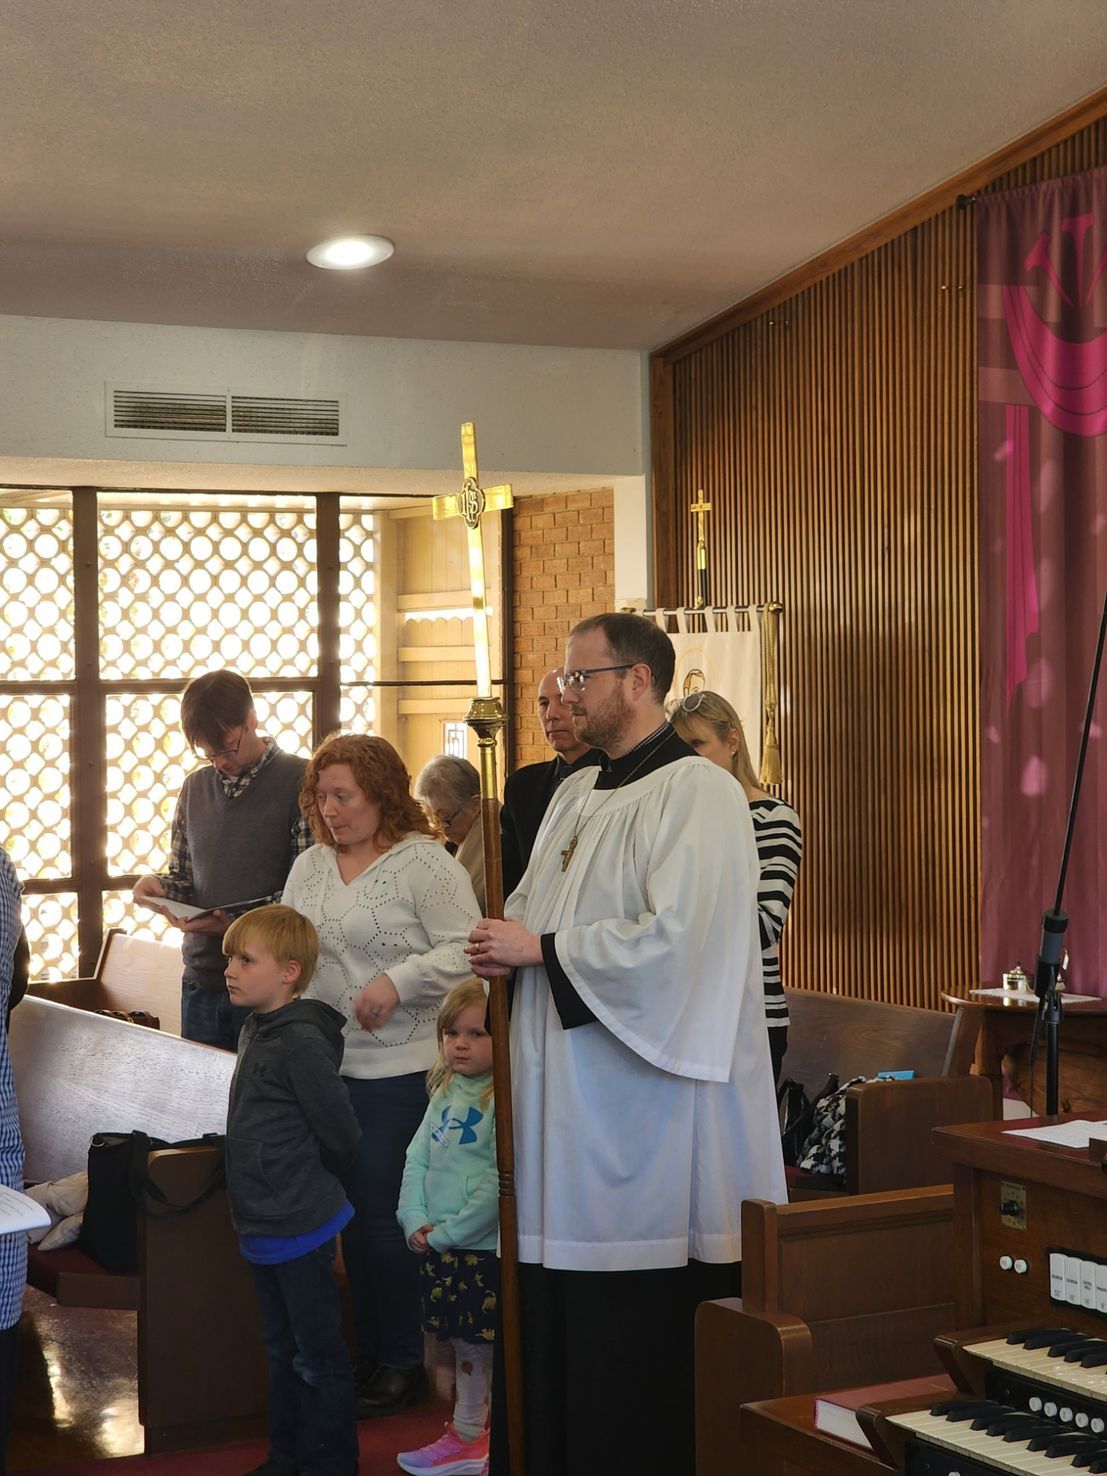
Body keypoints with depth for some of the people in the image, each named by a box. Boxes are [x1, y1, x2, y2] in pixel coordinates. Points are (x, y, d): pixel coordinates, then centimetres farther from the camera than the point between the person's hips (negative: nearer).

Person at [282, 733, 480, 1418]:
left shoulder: (424, 862, -8)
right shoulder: (310, 866, 13)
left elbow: (466, 952, -15)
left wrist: (398, 981, -25)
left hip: (399, 1069, -6)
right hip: (327, 1066, 7)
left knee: (385, 1218, -2)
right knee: (352, 1214, 12)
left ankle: (404, 1362, 12)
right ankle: (367, 1351, 24)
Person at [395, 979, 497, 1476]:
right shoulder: (444, 1094, 10)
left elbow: (499, 1183, -20)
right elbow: (416, 1159, 12)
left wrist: (451, 1231, -17)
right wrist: (414, 1220, -2)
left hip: (485, 1248, -8)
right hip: (438, 1248, 8)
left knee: (499, 1349, -2)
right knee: (464, 1347, 20)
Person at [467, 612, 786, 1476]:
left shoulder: (696, 793, -11)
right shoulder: (577, 795, 16)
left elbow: (674, 941, -22)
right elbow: (535, 909, 24)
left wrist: (539, 949, -14)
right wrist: (503, 943, 0)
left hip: (648, 1111, -8)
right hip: (566, 1105, 8)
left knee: (643, 1332, -1)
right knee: (554, 1313, 11)